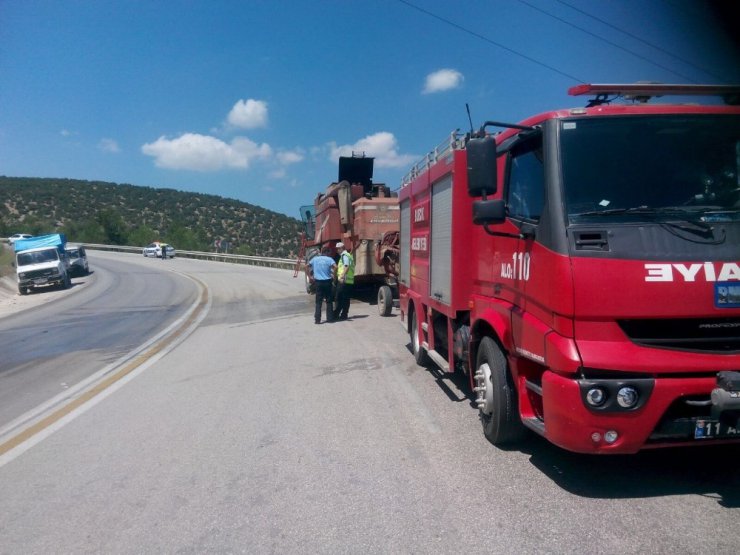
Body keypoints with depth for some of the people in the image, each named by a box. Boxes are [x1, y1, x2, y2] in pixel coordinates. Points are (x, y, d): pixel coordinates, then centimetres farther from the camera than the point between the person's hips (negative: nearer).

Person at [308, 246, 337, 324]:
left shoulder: (315, 259, 8)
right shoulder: (329, 259, -2)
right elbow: (335, 267, -19)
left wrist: (310, 276, 9)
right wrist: (333, 276, -6)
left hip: (318, 282, 2)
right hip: (327, 282, -2)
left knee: (318, 302, 6)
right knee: (329, 301, 9)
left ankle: (317, 319, 1)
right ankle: (330, 318, 11)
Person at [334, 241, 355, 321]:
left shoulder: (344, 255, -8)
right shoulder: (348, 255, 21)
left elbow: (347, 266, -23)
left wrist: (342, 276, -32)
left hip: (343, 280, -10)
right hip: (350, 281, 10)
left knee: (339, 298, -5)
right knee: (346, 298, 9)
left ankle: (336, 314, -2)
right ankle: (344, 314, 12)